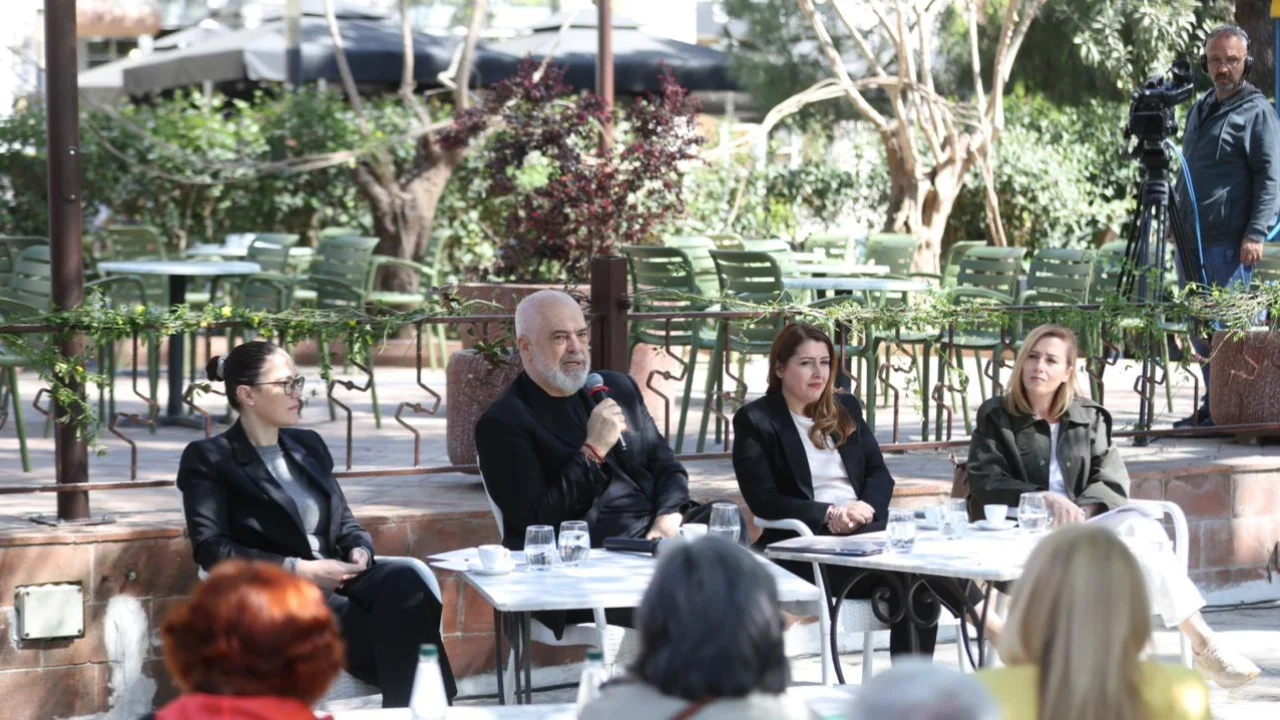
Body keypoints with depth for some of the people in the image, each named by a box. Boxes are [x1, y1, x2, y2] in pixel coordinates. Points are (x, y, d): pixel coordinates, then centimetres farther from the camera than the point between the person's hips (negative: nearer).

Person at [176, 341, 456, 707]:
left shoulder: (309, 445, 22)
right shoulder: (208, 459, 2)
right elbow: (211, 549, -9)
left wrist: (360, 549, -2)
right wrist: (297, 569, -17)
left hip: (336, 581, 6)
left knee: (402, 583, -31)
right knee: (394, 623, -33)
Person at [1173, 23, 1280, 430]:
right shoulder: (1199, 110, 19)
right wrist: (1176, 223, 23)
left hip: (1229, 244, -8)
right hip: (1191, 240, 8)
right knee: (1199, 328, 11)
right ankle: (1210, 409, 18)